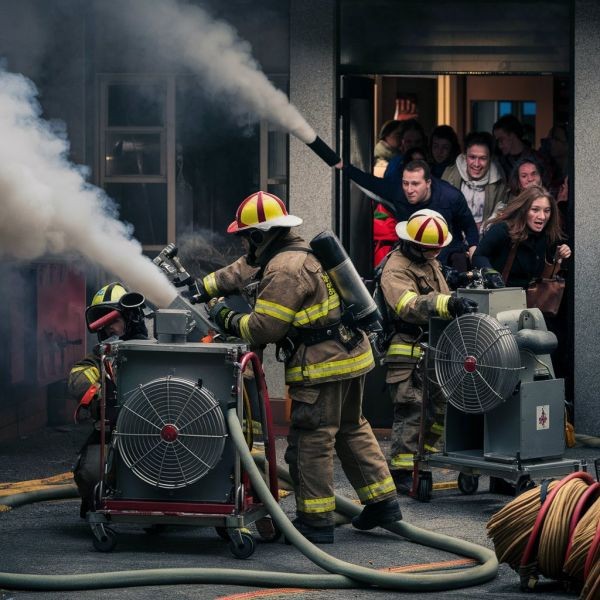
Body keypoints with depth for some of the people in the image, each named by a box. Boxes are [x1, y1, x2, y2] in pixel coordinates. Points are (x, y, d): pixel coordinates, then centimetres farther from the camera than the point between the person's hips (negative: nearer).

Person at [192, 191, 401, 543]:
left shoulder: (284, 271, -18)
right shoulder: (299, 251, 15)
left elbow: (263, 329, -20)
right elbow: (243, 271, 27)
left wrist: (229, 320, -3)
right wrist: (203, 288, 28)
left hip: (322, 365, -10)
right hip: (352, 355, 10)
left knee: (311, 439, -3)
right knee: (351, 429, 20)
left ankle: (316, 521, 0)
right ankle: (383, 501, 22)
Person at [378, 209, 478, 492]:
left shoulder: (429, 261, 16)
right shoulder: (396, 270, -15)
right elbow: (409, 305, -35)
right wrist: (450, 303, -46)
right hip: (407, 354, -9)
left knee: (439, 408, 13)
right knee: (411, 412, -10)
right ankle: (401, 473, -8)